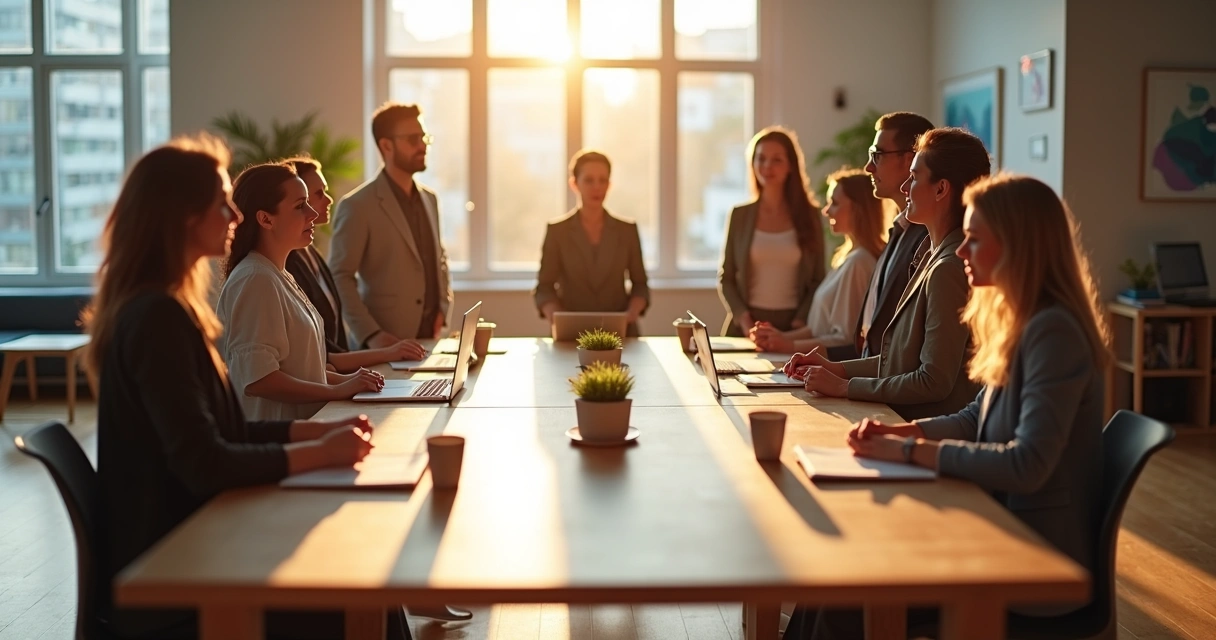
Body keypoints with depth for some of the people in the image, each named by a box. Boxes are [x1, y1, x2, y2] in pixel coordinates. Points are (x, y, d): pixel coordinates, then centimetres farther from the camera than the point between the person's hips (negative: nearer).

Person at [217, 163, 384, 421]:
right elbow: (258, 378, -21)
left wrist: (344, 379, 8)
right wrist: (339, 390, -15)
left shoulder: (279, 277, 15)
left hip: (300, 426, 9)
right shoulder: (255, 280, -14)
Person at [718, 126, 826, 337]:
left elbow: (818, 281, 3)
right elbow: (725, 278, 3)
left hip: (792, 327, 0)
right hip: (746, 327, 0)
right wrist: (744, 320, -9)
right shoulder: (740, 216, 3)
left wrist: (799, 324, -9)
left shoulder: (809, 215, 3)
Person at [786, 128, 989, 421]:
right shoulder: (932, 254, 11)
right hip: (906, 424, 8)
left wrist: (844, 386, -14)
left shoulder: (949, 268, -19)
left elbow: (935, 381, -21)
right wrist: (837, 369, 6)